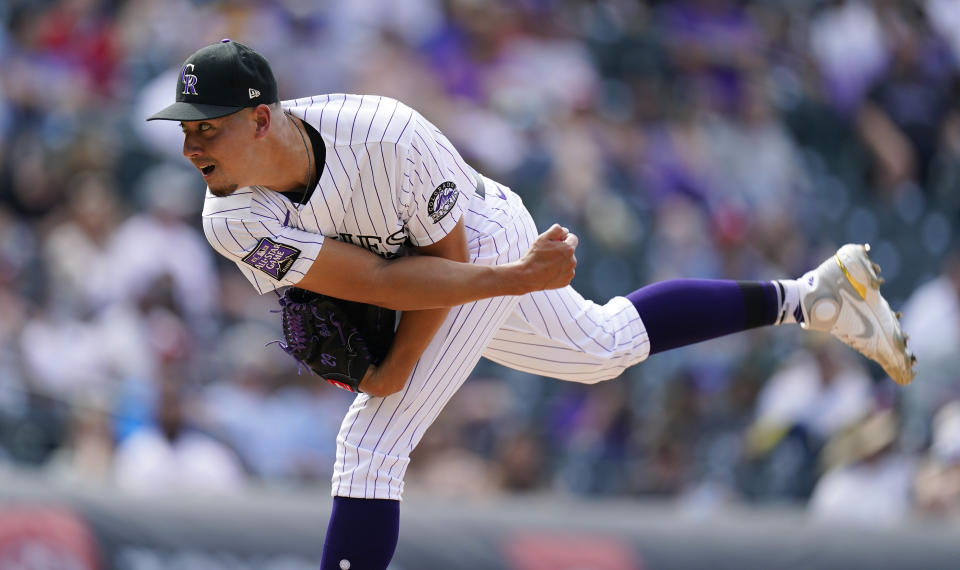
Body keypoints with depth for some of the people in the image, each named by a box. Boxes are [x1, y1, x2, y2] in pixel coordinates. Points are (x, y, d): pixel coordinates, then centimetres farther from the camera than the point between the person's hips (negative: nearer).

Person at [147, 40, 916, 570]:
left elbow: (445, 257, -23)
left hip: (478, 241, -6)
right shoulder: (235, 220, -27)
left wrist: (398, 367, -25)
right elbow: (380, 281, -30)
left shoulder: (389, 140, -41)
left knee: (372, 444, -16)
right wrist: (520, 279, -33)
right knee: (608, 346, 26)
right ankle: (813, 295, 41)